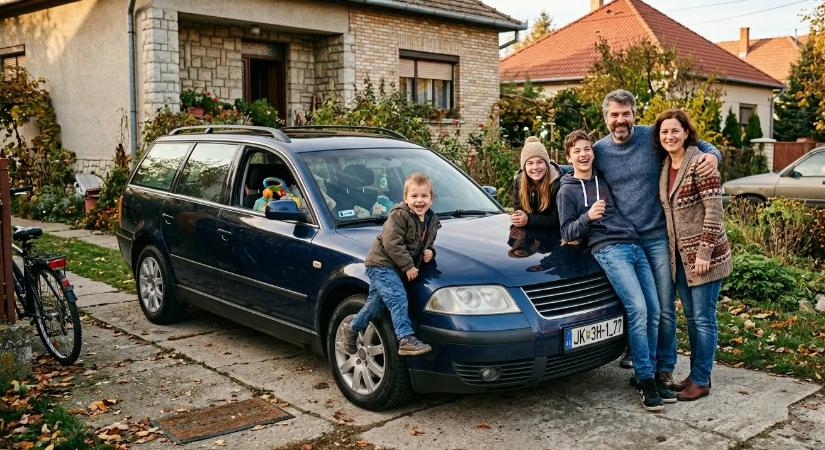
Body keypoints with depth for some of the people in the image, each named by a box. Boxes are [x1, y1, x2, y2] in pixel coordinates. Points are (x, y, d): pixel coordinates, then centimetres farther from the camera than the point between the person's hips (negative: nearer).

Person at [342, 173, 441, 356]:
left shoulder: (432, 220, 9)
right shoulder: (399, 215, -17)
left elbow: (426, 243, 25)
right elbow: (392, 243, -23)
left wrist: (429, 252, 1)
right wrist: (408, 266, -20)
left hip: (395, 268, 8)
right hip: (381, 263, -8)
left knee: (376, 302, 14)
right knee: (398, 298, -19)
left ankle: (353, 326, 33)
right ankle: (406, 339, -20)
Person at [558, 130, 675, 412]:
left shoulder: (604, 181, 22)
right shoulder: (567, 191, 7)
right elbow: (567, 233, 1)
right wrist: (588, 217, -18)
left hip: (635, 246, 6)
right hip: (608, 250, -6)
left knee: (653, 310, -3)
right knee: (638, 309, -20)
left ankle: (647, 374, 7)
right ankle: (645, 380, -13)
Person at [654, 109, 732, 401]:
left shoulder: (699, 163, -14)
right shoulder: (665, 166, 9)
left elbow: (714, 210, -17)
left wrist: (704, 253, -20)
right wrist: (670, 250, 13)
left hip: (704, 255, -8)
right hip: (680, 256, 8)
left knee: (703, 318, 0)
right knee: (691, 317, 15)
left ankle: (701, 381, 9)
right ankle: (697, 374, 26)